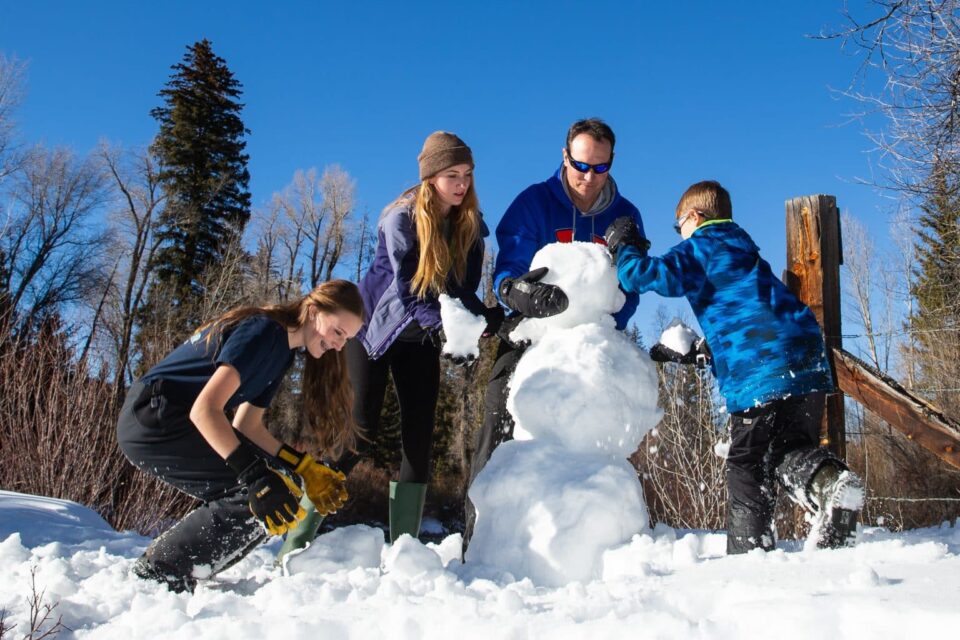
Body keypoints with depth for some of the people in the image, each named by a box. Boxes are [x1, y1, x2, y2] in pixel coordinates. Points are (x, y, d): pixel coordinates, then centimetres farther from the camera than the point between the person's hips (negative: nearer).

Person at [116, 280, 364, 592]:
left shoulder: (282, 350, 13)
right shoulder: (263, 331, -17)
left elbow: (247, 425, 10)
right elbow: (204, 409, -27)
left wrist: (305, 469, 2)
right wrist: (256, 475, -34)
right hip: (151, 417, -10)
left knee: (279, 485, 6)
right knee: (275, 489, -18)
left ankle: (153, 567, 9)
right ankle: (158, 574, -10)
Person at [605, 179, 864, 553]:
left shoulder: (699, 248, 5)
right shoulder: (743, 247, 32)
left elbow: (646, 275, -6)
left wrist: (624, 247, 14)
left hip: (759, 369, -8)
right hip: (806, 357, 8)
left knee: (748, 463, 1)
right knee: (791, 449, 14)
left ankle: (748, 549, -2)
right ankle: (828, 479, -17)